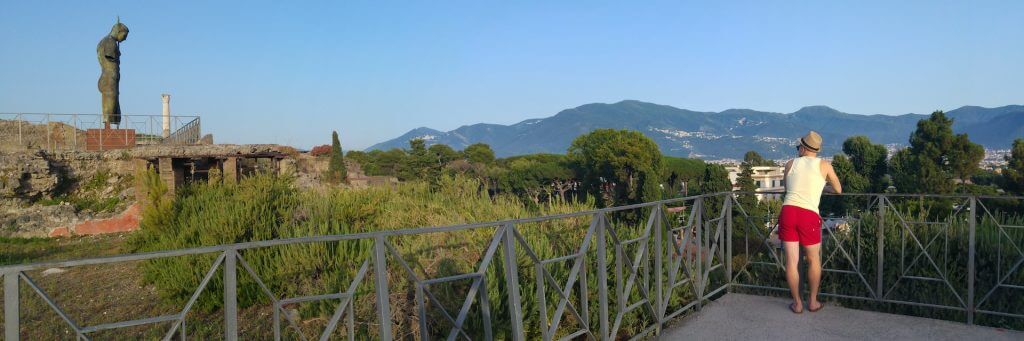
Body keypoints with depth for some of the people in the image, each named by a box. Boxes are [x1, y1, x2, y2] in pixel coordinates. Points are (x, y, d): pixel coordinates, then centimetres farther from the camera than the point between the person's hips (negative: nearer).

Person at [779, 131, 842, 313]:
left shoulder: (791, 163, 14)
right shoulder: (824, 165, 9)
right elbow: (838, 190, 23)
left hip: (788, 211, 1)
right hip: (809, 216, -1)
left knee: (791, 261, 6)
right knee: (814, 260, 17)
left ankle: (797, 303, 15)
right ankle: (813, 301, 26)